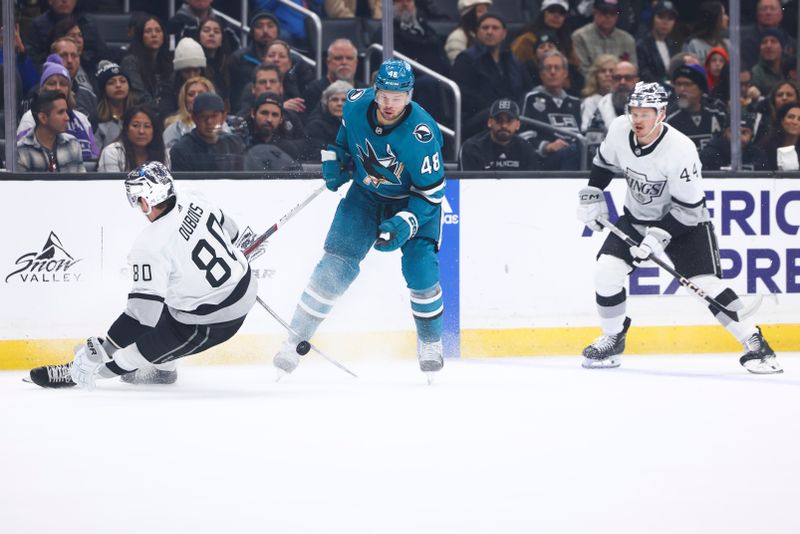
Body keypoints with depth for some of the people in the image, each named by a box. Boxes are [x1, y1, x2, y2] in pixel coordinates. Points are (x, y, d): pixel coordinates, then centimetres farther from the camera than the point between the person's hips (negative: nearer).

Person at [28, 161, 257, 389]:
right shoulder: (192, 201, -4)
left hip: (210, 323, -8)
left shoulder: (151, 246, -25)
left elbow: (144, 308, -28)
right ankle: (162, 369, 40)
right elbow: (229, 231, 15)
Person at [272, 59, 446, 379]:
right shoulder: (357, 104, -21)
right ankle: (296, 337, 1)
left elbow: (430, 193, -25)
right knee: (337, 263, -5)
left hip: (413, 199, -3)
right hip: (366, 194, 3)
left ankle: (430, 341, 11)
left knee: (420, 269, -15)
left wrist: (404, 225, -35)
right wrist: (335, 157, -1)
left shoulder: (421, 134, -33)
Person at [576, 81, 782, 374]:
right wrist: (592, 196, 4)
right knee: (606, 270, -11)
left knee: (706, 283, -18)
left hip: (685, 221, -5)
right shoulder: (619, 130, -14)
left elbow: (689, 207, -25)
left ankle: (754, 342, -12)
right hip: (636, 218, 5)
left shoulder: (680, 149, -30)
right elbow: (604, 162, 11)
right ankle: (612, 338, 10)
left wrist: (659, 236, -32)